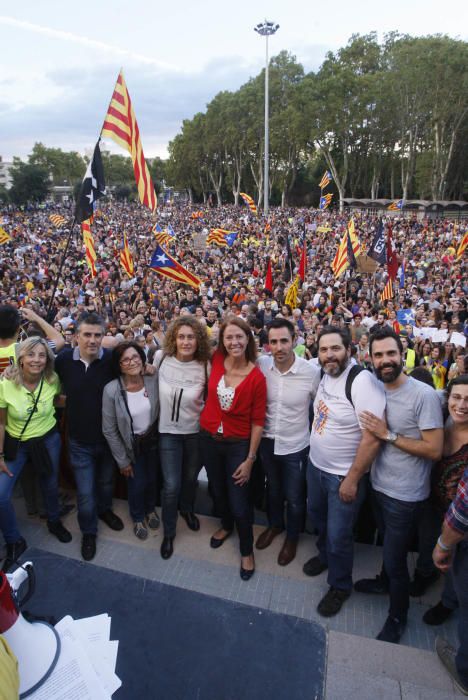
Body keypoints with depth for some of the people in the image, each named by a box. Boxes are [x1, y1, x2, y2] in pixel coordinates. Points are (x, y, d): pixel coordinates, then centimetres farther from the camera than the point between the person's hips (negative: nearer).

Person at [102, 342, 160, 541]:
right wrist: (123, 461, -8)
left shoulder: (154, 381, -19)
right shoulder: (111, 390, -24)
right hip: (130, 445, -2)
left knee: (152, 479, 19)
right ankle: (138, 517, 43)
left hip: (153, 440, 2)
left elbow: (161, 411, -3)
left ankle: (150, 509, 52)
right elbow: (109, 430, -15)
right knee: (137, 484, 9)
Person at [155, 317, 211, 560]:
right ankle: (169, 532, 26)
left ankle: (187, 509, 53)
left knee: (191, 477, 20)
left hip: (195, 431, 1)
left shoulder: (205, 366, -15)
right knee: (171, 485, 0)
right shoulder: (161, 358, -12)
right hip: (168, 431, 0)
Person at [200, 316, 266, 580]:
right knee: (218, 491, 25)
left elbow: (257, 422, -12)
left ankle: (247, 550, 34)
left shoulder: (257, 377, -18)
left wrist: (250, 459, -10)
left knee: (239, 504, 6)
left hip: (238, 445, -4)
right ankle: (226, 525, 56)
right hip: (209, 439, 4)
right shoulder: (216, 361, -10)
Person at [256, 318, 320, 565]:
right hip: (267, 441, 3)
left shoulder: (312, 372, -21)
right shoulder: (261, 365, -14)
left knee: (294, 497, 17)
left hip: (295, 446, -3)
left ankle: (292, 537, 44)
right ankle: (275, 524, 53)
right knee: (273, 489, 26)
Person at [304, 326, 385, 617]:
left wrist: (352, 479, -20)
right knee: (318, 516, 26)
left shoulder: (362, 382, -27)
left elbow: (373, 438, -27)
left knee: (338, 535, 8)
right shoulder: (326, 376, -1)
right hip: (316, 465, 7)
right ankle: (325, 555, 55)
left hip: (344, 476, -7)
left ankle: (340, 586, 34)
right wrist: (315, 457, 13)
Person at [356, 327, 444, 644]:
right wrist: (376, 432, -6)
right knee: (388, 544, 29)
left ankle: (398, 617, 33)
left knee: (396, 558, 8)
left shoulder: (424, 395, -22)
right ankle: (385, 581, 54)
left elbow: (434, 450, -23)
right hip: (379, 486, 6)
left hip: (405, 495, -6)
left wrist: (389, 435, -26)